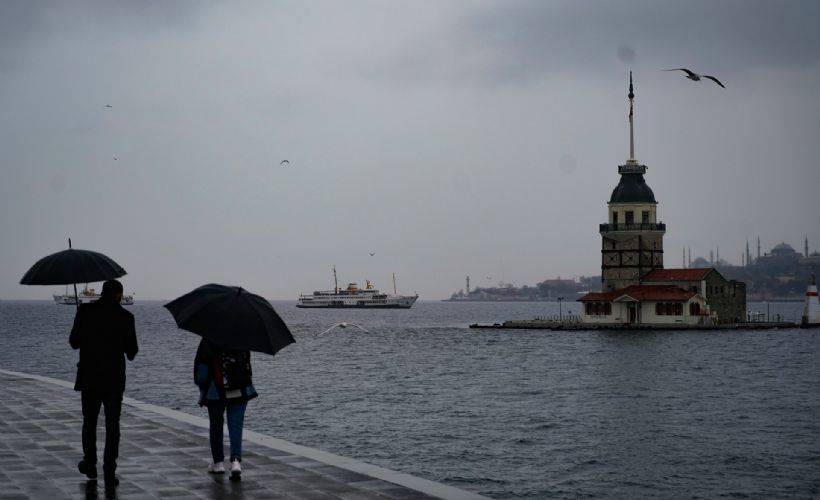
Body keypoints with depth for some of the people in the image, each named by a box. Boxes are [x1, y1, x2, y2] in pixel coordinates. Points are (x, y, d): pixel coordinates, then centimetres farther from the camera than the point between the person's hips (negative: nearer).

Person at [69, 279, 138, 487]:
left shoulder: (85, 311, -4)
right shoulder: (125, 317, -6)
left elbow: (74, 342, 1)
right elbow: (131, 351, -3)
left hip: (89, 378, 1)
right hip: (114, 379, -1)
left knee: (89, 422, 19)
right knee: (112, 425, 4)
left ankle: (90, 465, 28)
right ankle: (109, 474, 1)